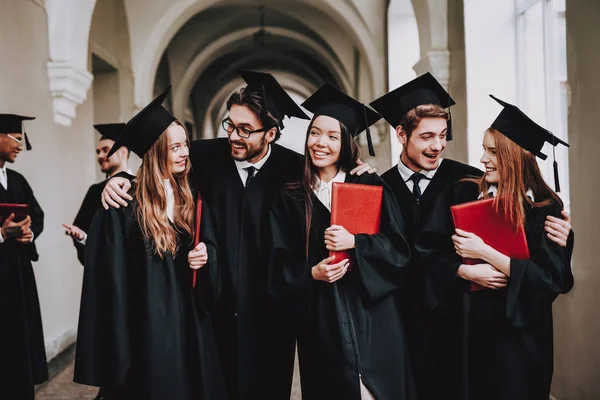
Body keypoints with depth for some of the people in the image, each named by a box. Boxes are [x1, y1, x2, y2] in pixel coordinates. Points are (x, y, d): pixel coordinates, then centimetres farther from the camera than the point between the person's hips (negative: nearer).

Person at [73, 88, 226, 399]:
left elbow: (209, 244, 12)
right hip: (145, 319, -5)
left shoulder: (191, 197, 6)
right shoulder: (125, 204, -13)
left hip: (188, 315, 6)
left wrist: (205, 255, -11)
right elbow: (110, 272, -12)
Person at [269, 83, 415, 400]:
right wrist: (310, 273, -15)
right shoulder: (291, 199, 6)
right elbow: (281, 265, 4)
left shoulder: (370, 187, 4)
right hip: (322, 321, 1)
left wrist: (354, 242, -17)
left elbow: (398, 248, -2)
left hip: (371, 315, -1)